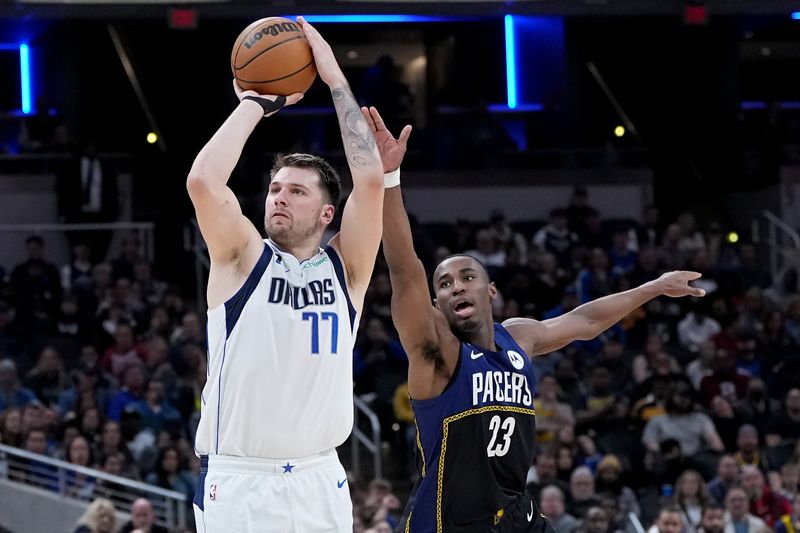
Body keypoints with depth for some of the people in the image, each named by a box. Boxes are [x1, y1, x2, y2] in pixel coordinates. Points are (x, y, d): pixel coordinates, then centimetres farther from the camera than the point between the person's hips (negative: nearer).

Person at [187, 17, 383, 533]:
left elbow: (370, 179, -6)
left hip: (320, 484, 2)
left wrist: (335, 78, -4)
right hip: (237, 484, -2)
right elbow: (203, 181, -14)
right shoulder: (243, 259, 3)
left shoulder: (344, 268, 7)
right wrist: (256, 104, -4)